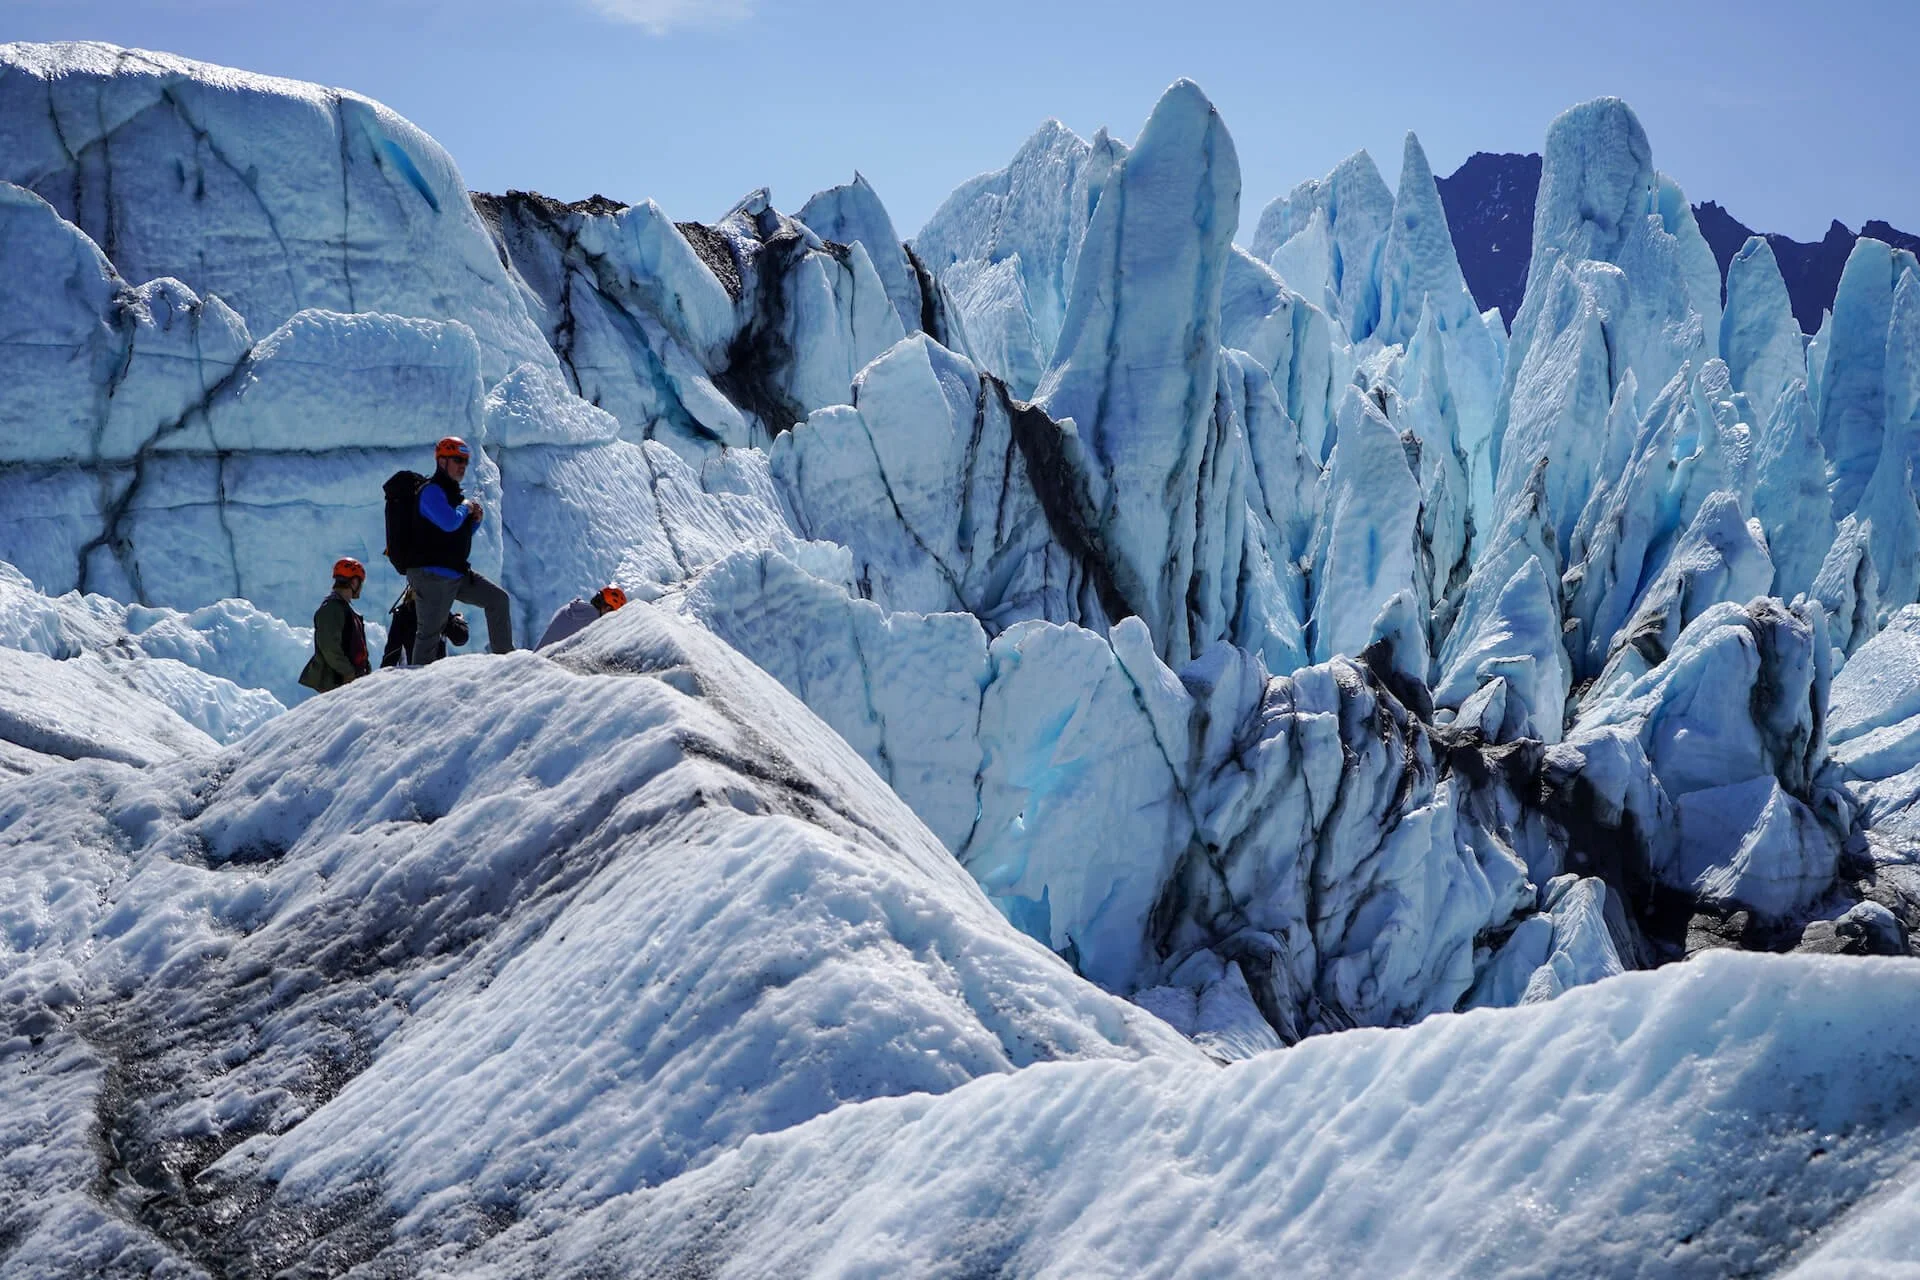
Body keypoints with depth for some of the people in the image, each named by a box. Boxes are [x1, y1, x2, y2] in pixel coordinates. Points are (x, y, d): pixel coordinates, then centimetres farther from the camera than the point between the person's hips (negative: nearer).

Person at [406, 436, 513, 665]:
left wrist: (475, 520, 6)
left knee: (499, 600, 7)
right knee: (429, 632, -5)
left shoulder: (453, 492, 18)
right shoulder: (431, 491, -12)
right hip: (432, 575, -9)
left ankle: (504, 655, 11)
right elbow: (449, 523, -29)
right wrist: (465, 507, -9)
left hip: (458, 573, 9)